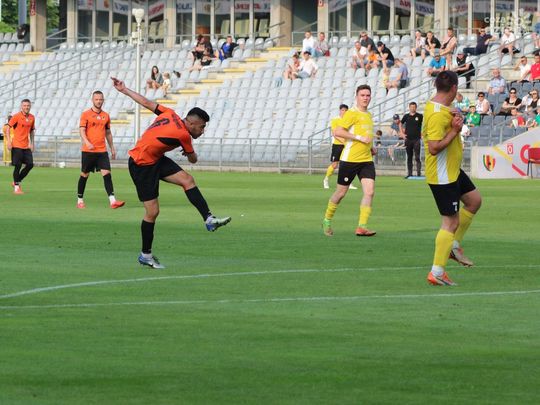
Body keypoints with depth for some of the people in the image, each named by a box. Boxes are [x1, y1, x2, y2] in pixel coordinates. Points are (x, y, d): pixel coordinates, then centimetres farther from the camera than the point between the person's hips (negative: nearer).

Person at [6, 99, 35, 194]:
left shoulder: (32, 118, 8)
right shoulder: (17, 116, -8)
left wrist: (31, 143, 17)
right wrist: (9, 141, -14)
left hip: (26, 146, 6)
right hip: (17, 145, -6)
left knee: (30, 164, 0)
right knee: (18, 166, -5)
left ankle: (17, 182, 17)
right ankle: (16, 187, 5)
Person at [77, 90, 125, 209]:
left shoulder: (106, 116, 12)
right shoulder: (86, 114, -1)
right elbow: (81, 130, -8)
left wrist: (112, 148, 20)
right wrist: (87, 142, -25)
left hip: (102, 150, 3)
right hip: (88, 150, -3)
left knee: (107, 173, -10)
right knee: (84, 175, 5)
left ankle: (112, 201, -18)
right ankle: (80, 200, 18)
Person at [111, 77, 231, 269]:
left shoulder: (170, 115, -3)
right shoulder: (183, 135, -23)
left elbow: (146, 102, 6)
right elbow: (193, 160, -3)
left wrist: (124, 90, 18)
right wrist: (189, 152, 22)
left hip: (155, 160, 9)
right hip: (142, 165, -9)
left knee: (187, 179, -9)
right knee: (152, 211, -6)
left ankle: (209, 219, -17)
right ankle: (145, 254, 9)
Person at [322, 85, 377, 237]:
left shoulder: (368, 115, 17)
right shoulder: (352, 113, -9)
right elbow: (337, 131, -19)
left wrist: (371, 147, 15)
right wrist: (360, 138, -20)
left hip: (366, 160, 6)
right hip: (349, 160, -6)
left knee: (369, 192, -10)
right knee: (341, 192, 5)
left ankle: (362, 227, -10)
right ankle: (327, 220, 26)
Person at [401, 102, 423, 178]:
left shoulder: (420, 116, -1)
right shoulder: (406, 116, 8)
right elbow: (401, 124, 21)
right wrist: (402, 133, 11)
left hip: (416, 139, -3)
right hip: (408, 139, 3)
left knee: (417, 157, -8)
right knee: (409, 157, 8)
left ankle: (419, 173, -9)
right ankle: (409, 173, 13)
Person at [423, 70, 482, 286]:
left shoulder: (438, 106, 5)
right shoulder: (437, 114, -26)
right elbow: (434, 148, -31)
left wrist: (455, 121, 1)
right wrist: (454, 131, -23)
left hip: (452, 170, 10)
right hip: (442, 176, -10)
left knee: (474, 200, 22)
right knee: (451, 222, -5)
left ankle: (454, 245, 29)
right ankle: (437, 272, -1)